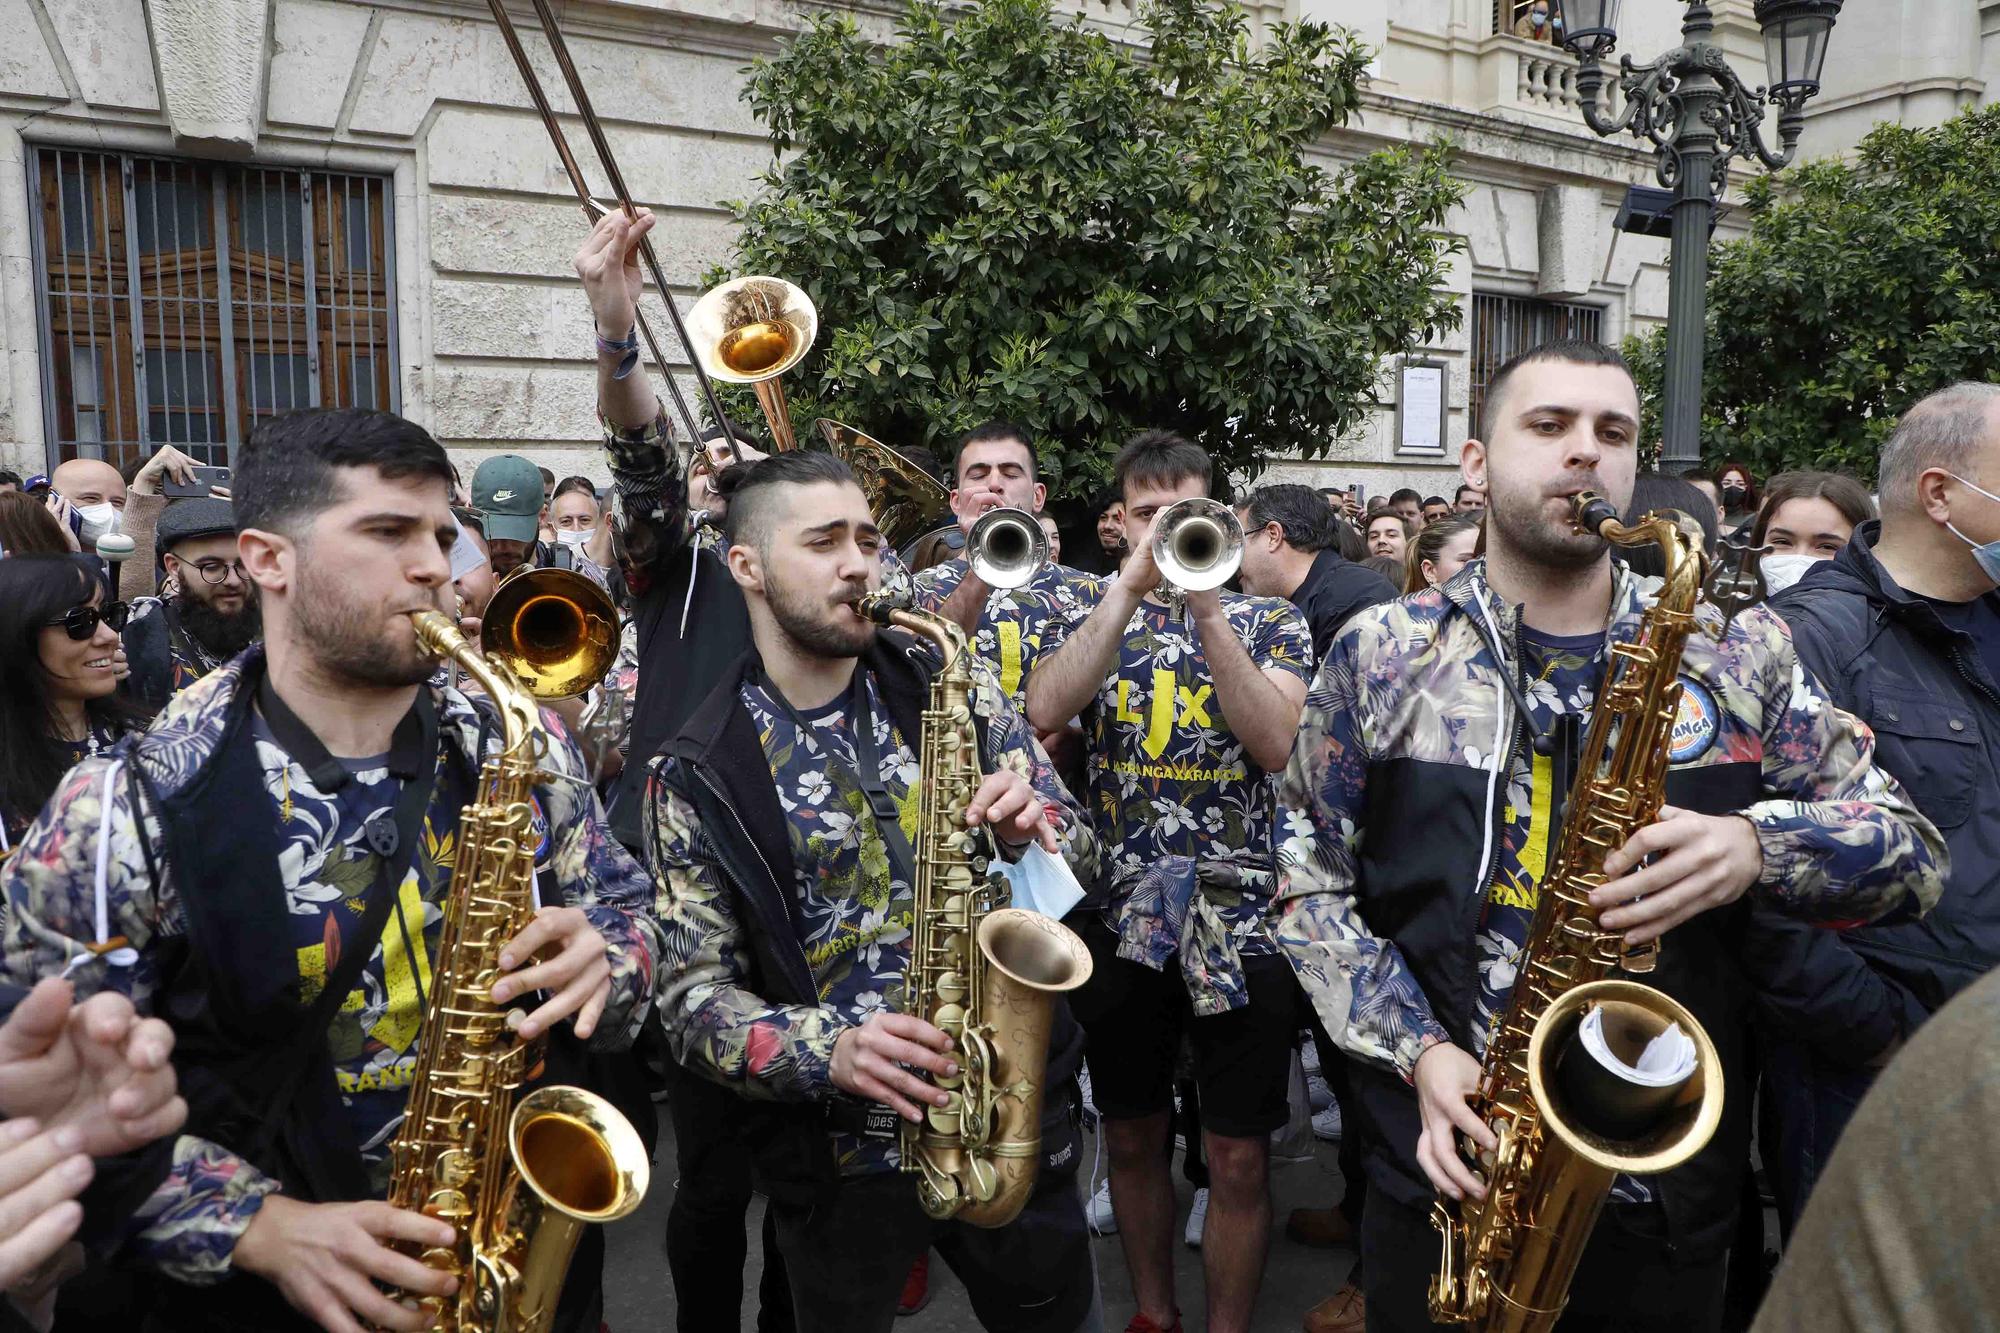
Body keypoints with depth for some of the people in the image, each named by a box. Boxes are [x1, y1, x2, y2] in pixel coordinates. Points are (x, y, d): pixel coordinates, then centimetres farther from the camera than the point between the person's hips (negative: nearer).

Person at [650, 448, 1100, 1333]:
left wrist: (1034, 830, -19)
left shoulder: (954, 690, -1)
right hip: (839, 1152, -2)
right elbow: (693, 997, -9)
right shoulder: (701, 776, -9)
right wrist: (826, 1051, -26)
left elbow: (1075, 846, 3)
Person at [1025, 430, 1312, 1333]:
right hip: (1117, 918, 2)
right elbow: (1044, 712, -16)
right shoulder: (1086, 621, 6)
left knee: (1237, 1158, 3)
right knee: (1132, 1138, 17)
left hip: (1236, 920, -2)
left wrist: (1206, 607, -18)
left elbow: (1276, 743, -14)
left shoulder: (1268, 622, 4)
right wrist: (1131, 587, -17)